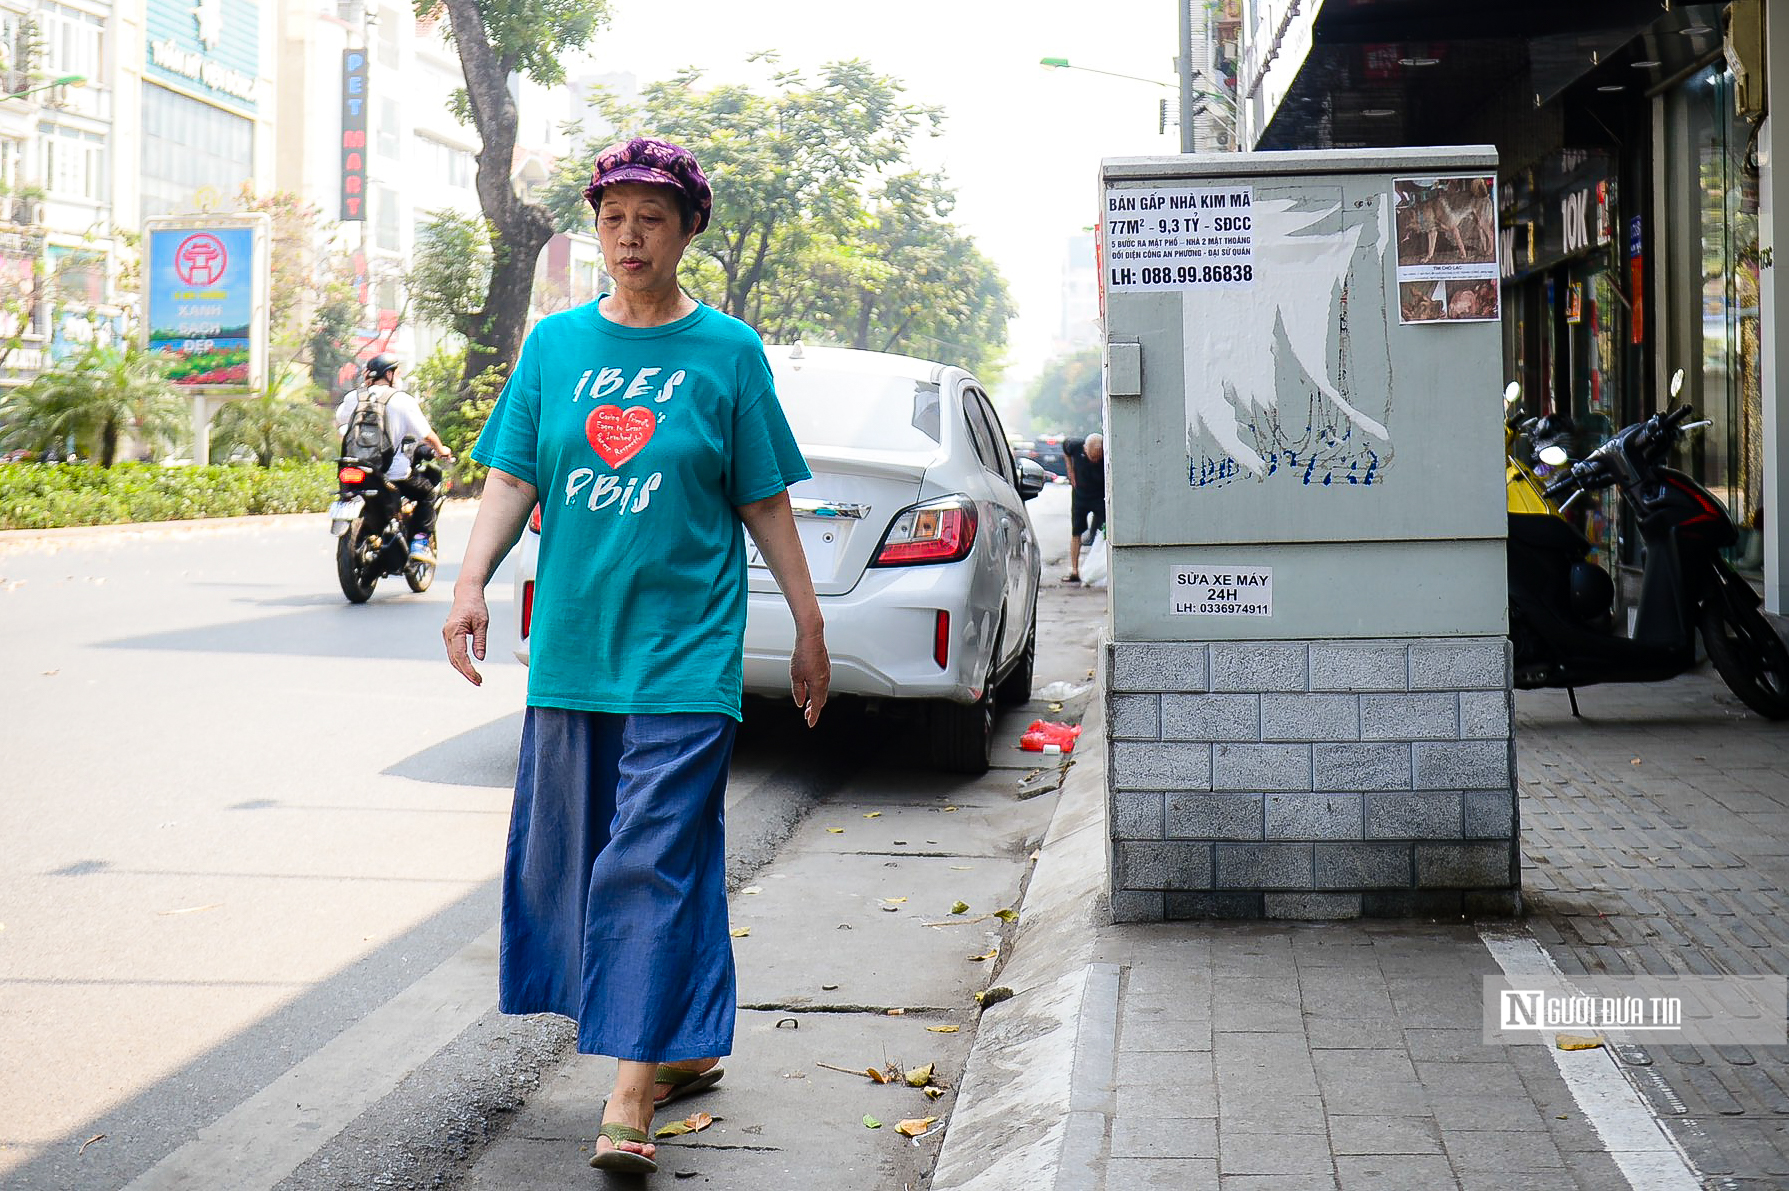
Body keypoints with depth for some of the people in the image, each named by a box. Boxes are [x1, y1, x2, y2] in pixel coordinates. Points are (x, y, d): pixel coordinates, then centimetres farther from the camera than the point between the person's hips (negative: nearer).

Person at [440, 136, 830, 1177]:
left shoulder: (727, 350, 2)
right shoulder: (556, 343, 9)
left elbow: (765, 502, 4)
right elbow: (512, 479, 6)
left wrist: (810, 626, 4)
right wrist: (473, 581, -10)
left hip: (686, 650, -4)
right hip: (572, 647, 4)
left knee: (655, 857, -9)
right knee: (571, 850, 11)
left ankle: (632, 1094, -7)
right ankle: (684, 1046, 27)